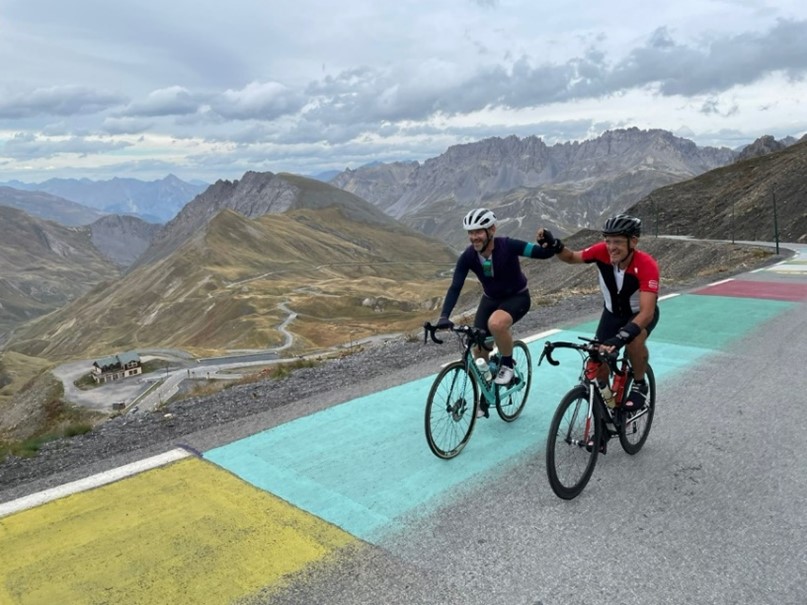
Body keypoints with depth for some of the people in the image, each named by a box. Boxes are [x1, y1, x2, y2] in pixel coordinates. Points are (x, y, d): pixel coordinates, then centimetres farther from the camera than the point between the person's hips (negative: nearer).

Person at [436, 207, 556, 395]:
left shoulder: (507, 246, -28)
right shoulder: (467, 256, -19)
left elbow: (545, 253, -29)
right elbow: (455, 287, -23)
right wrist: (444, 317, -36)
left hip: (517, 297, -4)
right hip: (490, 299, 4)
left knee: (496, 323, -36)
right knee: (478, 348, -3)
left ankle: (507, 365, -8)